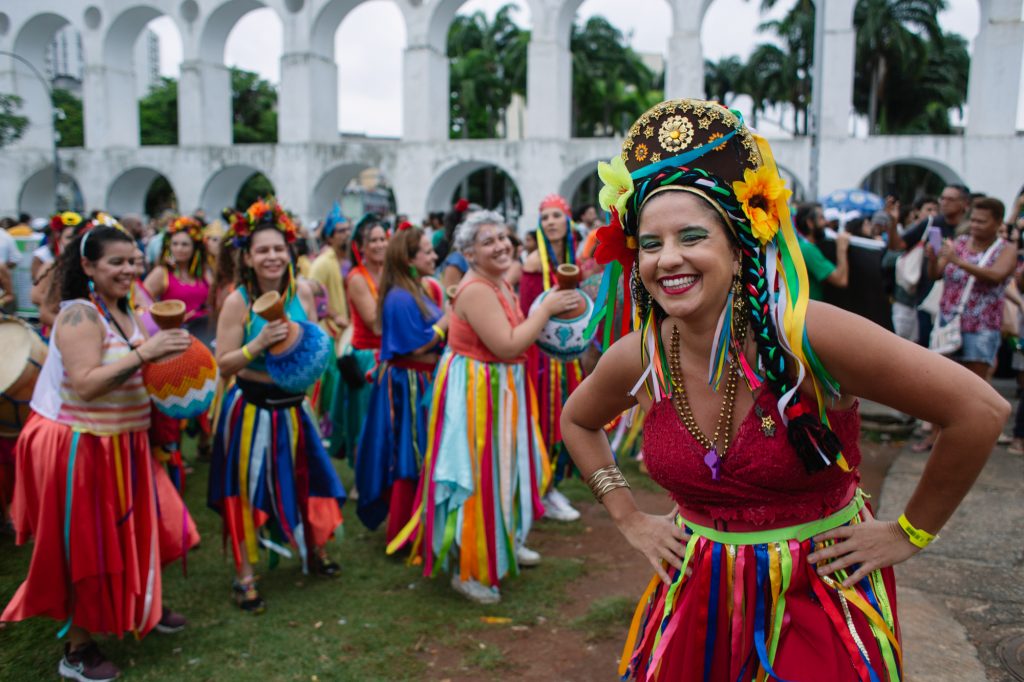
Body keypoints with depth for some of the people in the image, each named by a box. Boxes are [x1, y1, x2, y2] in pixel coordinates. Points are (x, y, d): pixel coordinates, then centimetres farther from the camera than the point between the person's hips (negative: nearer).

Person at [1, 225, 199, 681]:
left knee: (135, 528, 18)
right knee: (86, 546, 2)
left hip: (119, 444, 8)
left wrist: (161, 356, 1)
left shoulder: (125, 312, 7)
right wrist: (143, 353, -31)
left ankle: (143, 609, 39)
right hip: (78, 448, -8)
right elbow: (85, 384, -28)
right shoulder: (80, 315, -19)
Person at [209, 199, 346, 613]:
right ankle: (245, 575, 20)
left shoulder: (301, 292, -2)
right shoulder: (237, 301, -14)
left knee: (306, 478, 15)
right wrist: (260, 344, -28)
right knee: (248, 489, 5)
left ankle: (314, 550, 39)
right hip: (251, 408, -4)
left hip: (293, 405, 5)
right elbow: (224, 364, -14)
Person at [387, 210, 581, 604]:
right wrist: (546, 308, -20)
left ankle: (506, 541, 42)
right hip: (475, 391, -10)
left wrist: (551, 310, 1)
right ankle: (467, 570, 13)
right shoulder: (476, 291, -23)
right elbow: (507, 345, -28)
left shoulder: (500, 284, 8)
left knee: (505, 467, 22)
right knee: (478, 474, -1)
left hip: (502, 388, 10)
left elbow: (517, 336, 12)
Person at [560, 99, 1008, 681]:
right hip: (700, 597, 4)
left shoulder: (805, 335, -24)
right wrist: (630, 519, 5)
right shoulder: (636, 359, -9)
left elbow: (981, 409, -20)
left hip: (820, 597, -3)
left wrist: (909, 533, -10)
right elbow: (578, 421, 13)